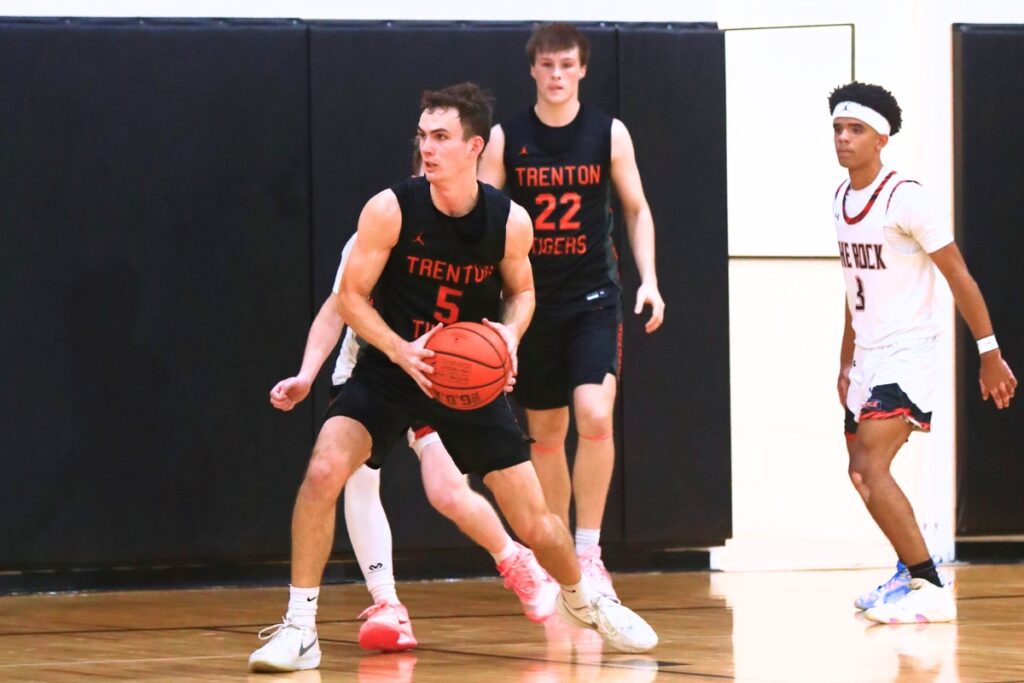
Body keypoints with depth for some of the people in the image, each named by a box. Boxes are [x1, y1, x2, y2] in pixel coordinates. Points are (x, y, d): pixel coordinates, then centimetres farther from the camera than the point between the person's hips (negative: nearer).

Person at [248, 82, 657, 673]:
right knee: (324, 471, -27)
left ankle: (584, 599, 36)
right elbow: (352, 296, -10)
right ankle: (300, 628, -15)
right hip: (390, 367, -1)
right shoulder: (391, 209, -18)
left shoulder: (510, 221, -12)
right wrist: (401, 350, -26)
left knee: (535, 523, 2)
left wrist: (510, 335, -13)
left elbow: (521, 291, 8)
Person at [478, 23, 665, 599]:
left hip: (594, 296, -1)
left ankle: (590, 553, -8)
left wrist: (649, 280, -2)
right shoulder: (506, 139, -1)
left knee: (595, 419, -18)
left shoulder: (609, 134, -1)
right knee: (546, 433, 8)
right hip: (533, 298, 1)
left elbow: (637, 209, 8)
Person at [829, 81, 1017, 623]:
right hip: (869, 356, 9)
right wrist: (846, 362, 22)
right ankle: (911, 572, 32)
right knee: (860, 472, 14)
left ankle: (931, 592, -16)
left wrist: (990, 354, -13)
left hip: (906, 354, -9)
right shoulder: (841, 200, 9)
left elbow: (959, 277, -13)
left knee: (871, 467, -20)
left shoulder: (904, 198, -15)